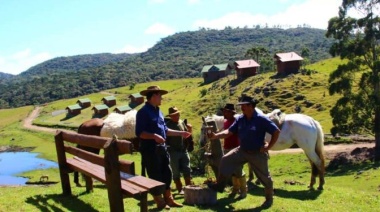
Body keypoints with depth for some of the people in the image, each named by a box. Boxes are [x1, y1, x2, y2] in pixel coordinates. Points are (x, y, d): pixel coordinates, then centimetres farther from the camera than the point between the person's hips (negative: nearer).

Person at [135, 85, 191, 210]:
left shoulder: (158, 111, 14)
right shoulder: (143, 112, -13)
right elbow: (139, 133, -20)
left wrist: (180, 133, 19)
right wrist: (154, 136, -33)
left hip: (161, 148, 9)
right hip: (150, 149, -9)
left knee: (166, 174, 15)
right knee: (155, 176, 2)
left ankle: (169, 199, 28)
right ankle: (160, 203, 16)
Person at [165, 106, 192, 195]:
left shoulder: (182, 122, 8)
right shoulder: (168, 125, -9)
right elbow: (166, 139, -10)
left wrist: (189, 130, -3)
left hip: (184, 150, 5)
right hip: (173, 152, -5)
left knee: (187, 171, 8)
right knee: (176, 173, 6)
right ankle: (180, 189, 17)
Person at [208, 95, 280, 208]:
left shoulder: (261, 119, -19)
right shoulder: (240, 119, -2)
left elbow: (276, 132, -16)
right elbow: (229, 132, -2)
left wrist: (268, 147, -15)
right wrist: (215, 136, -17)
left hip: (258, 153, -5)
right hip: (242, 150, 5)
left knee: (264, 177, 8)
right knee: (226, 160, -5)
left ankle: (269, 198, 31)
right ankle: (220, 185, 8)